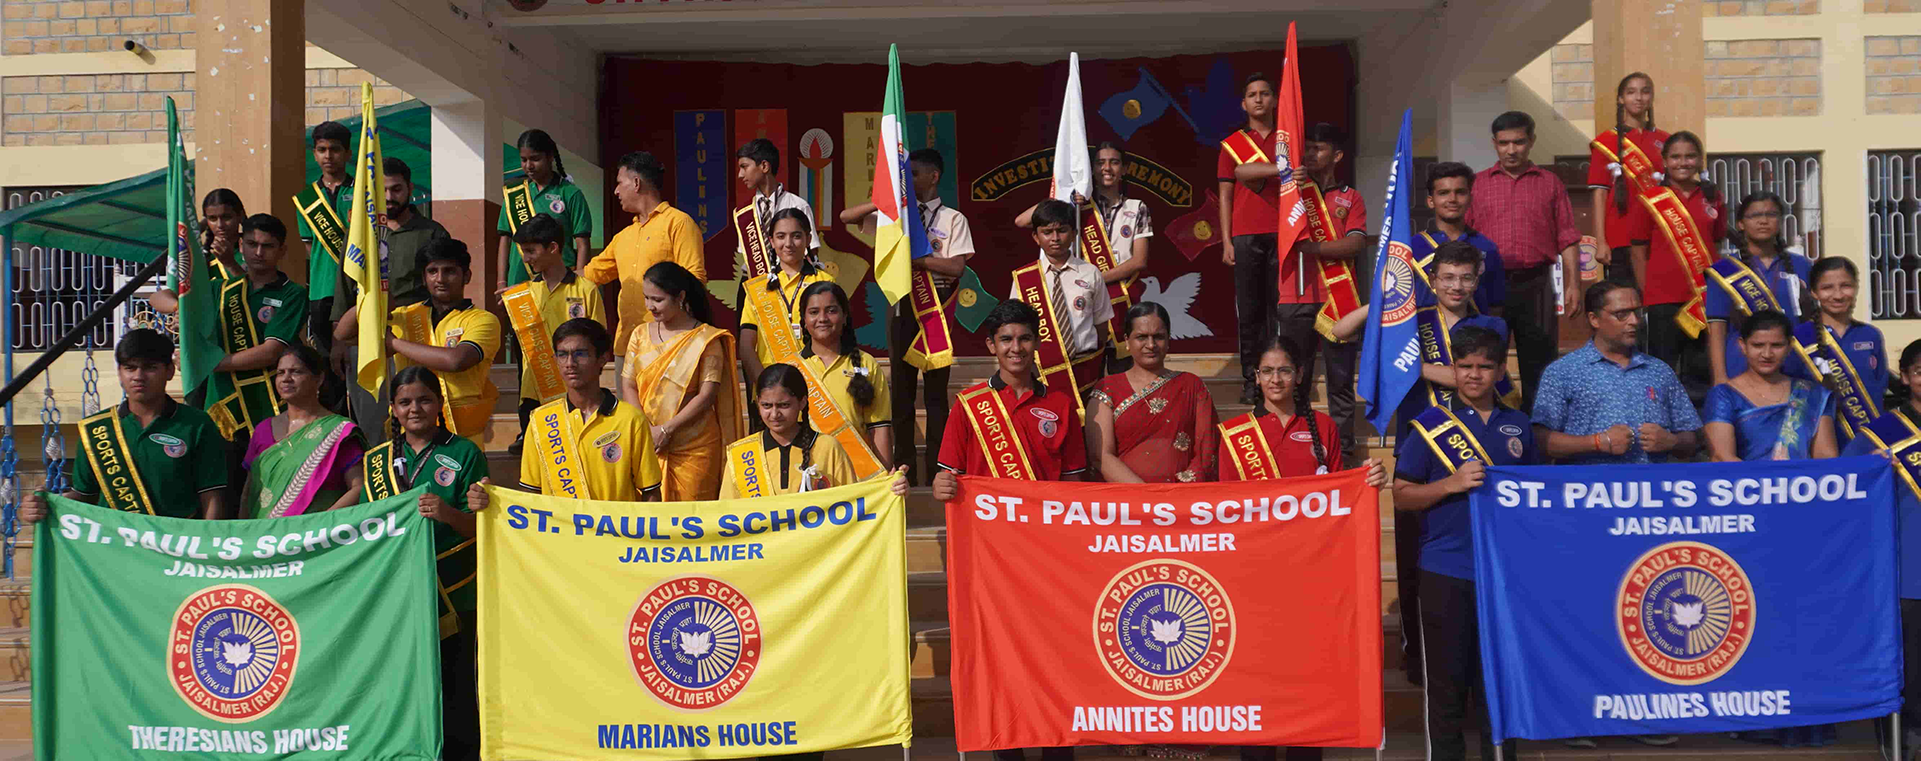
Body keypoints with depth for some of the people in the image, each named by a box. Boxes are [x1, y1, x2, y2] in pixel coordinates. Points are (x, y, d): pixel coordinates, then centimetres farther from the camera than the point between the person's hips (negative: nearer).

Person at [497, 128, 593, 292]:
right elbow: (505, 241, 14)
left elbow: (582, 245, -1)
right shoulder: (513, 193, 11)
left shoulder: (570, 194, 0)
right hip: (518, 282, 3)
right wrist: (501, 283, 7)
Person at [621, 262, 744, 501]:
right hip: (646, 444, 4)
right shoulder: (641, 334, 9)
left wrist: (666, 429, -14)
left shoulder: (706, 338, -4)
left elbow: (707, 395, -10)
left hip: (693, 446, -3)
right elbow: (628, 386, 6)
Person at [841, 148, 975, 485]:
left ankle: (937, 469, 10)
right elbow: (846, 217, 6)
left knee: (936, 389, 3)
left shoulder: (953, 219, 0)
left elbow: (957, 267, -11)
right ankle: (904, 467, 13)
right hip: (903, 306, 3)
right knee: (902, 388, 6)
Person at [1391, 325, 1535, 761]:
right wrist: (1452, 484, -16)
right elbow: (1402, 496, -3)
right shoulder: (1432, 423, -1)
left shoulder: (1517, 426, 10)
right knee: (1446, 680, 4)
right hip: (1446, 572, -3)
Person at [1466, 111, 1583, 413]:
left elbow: (1568, 240, 7)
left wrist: (1573, 286, -1)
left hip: (1536, 286, 0)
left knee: (1538, 366, 5)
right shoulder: (1477, 184, 9)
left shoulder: (1550, 183, 10)